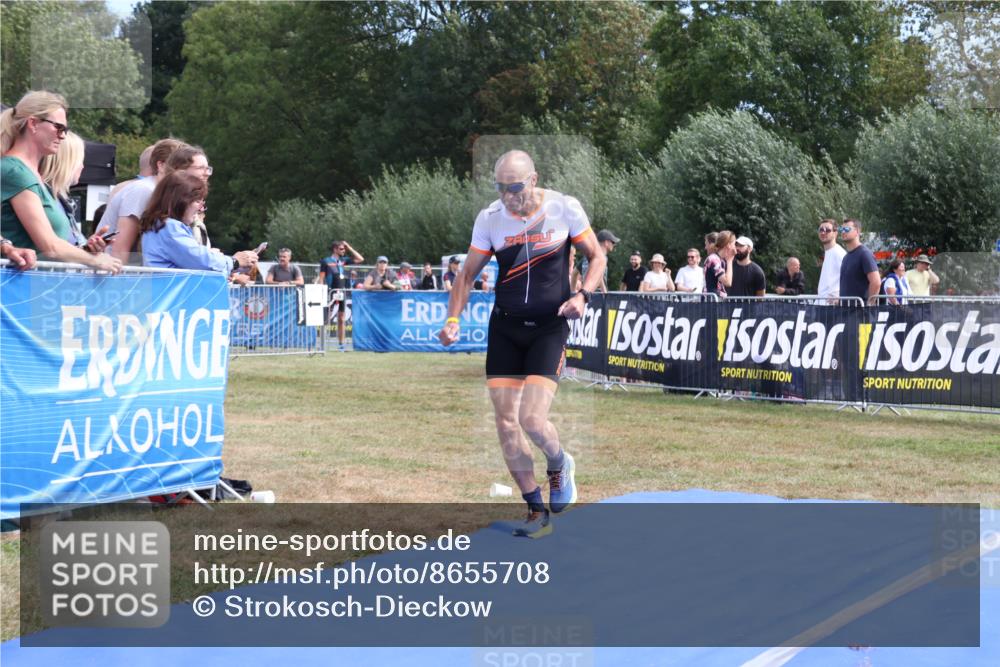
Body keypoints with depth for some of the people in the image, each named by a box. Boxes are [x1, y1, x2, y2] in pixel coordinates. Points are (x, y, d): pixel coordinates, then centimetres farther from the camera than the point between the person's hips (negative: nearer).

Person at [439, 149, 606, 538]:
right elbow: (467, 275, 6)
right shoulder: (489, 218, -2)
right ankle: (537, 512, 14)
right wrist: (453, 319, -8)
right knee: (505, 422, 0)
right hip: (505, 327, 3)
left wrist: (583, 295, -15)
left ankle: (559, 465, 21)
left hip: (550, 327, -3)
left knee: (532, 419, -15)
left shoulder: (564, 208, -8)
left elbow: (597, 257, 3)